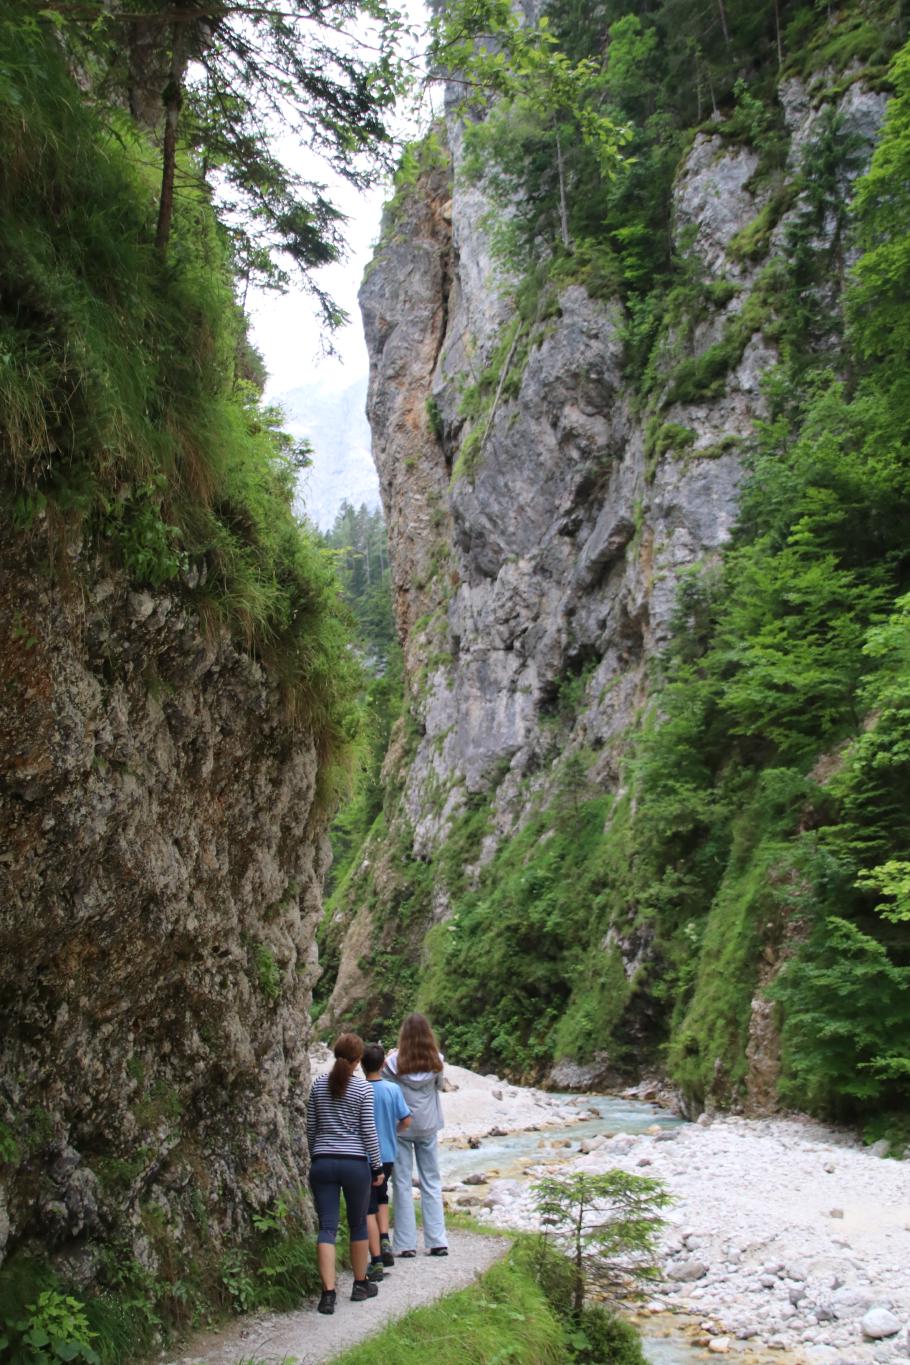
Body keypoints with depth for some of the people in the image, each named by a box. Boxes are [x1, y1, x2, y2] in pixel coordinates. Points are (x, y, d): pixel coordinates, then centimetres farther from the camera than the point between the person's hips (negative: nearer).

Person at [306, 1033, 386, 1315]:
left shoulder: (318, 1084, 3)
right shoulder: (363, 1088, -7)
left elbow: (310, 1127, 8)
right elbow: (368, 1132, -5)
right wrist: (377, 1167, 3)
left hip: (323, 1162, 2)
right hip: (355, 1163, -2)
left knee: (327, 1227, 1)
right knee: (358, 1225, 14)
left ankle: (328, 1293, -7)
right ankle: (360, 1285, 27)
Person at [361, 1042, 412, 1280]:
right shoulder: (393, 1089, -7)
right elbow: (406, 1120, -3)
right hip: (388, 1155, 4)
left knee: (368, 1209, 3)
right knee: (381, 1197, 27)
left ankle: (376, 1262, 2)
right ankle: (384, 1241, 13)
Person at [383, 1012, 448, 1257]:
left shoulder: (395, 1062, -15)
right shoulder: (436, 1061, -8)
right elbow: (439, 1085, 7)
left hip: (401, 1127, -2)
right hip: (427, 1126, 3)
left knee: (402, 1184, 6)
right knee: (431, 1183, 12)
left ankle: (406, 1244, 7)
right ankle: (437, 1242, 13)